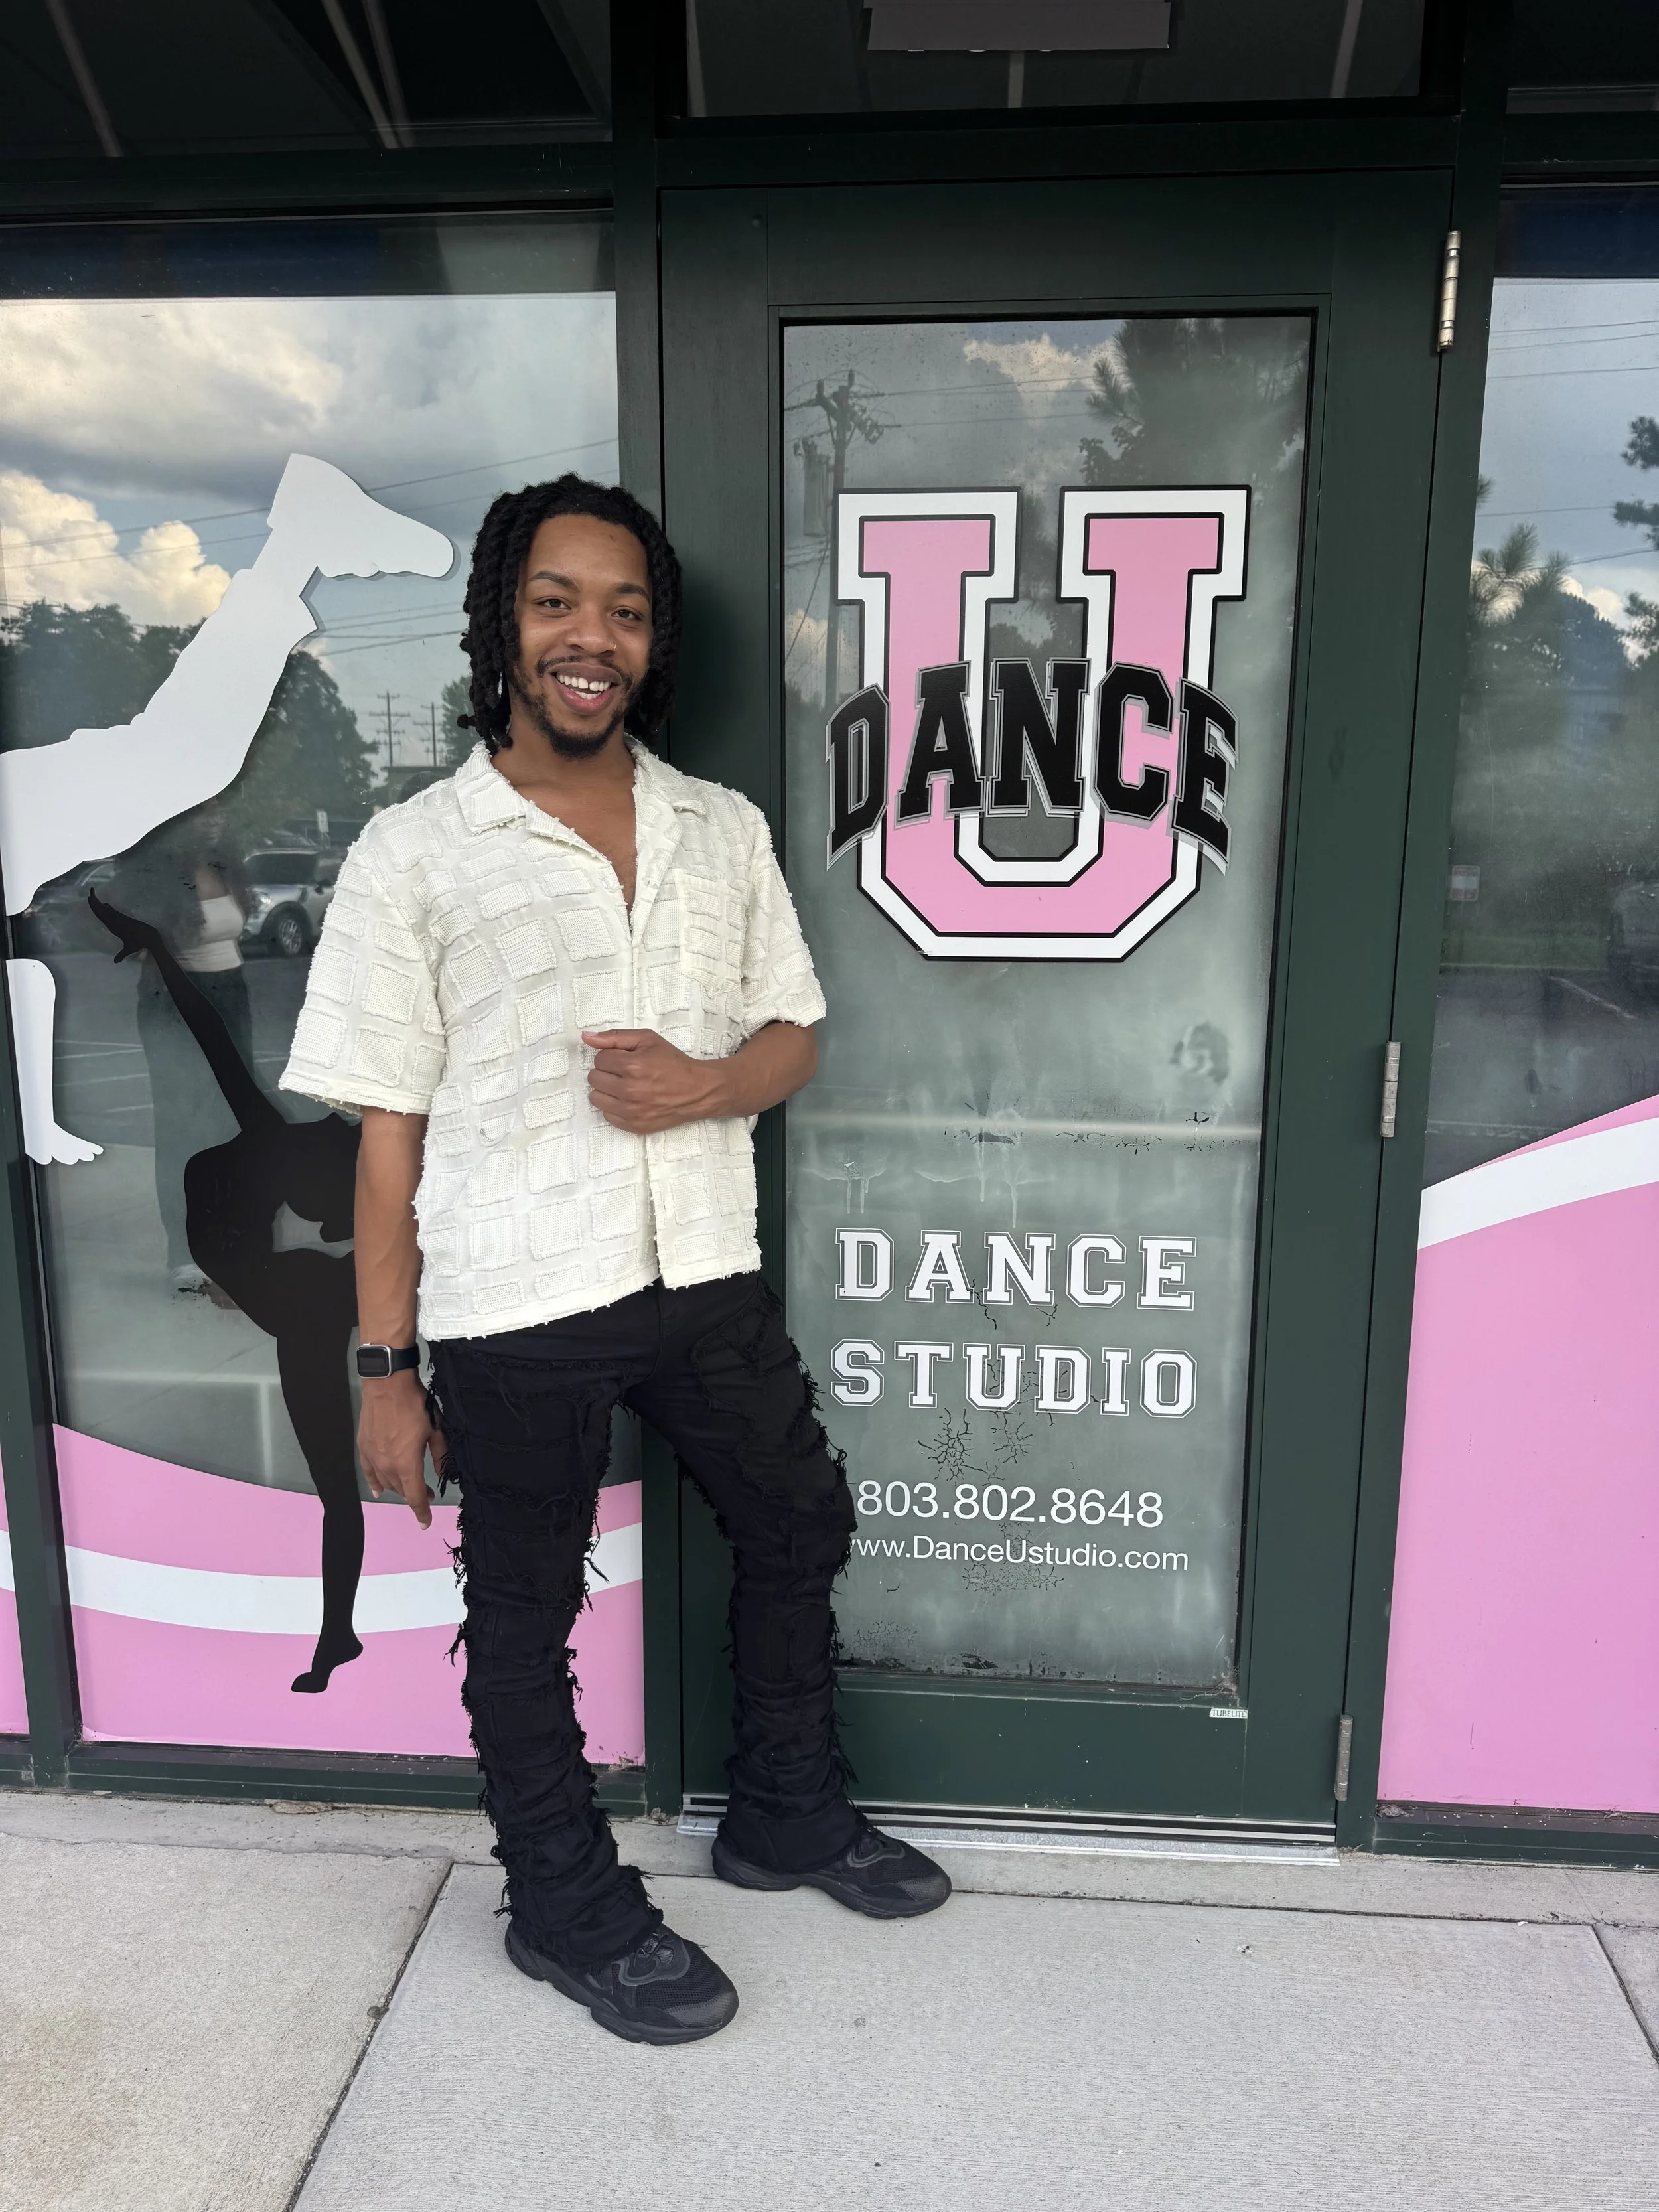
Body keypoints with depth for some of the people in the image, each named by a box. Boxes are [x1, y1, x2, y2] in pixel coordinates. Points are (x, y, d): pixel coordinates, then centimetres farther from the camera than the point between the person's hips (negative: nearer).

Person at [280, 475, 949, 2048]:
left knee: (798, 1524, 19)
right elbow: (389, 1130, -6)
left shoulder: (722, 829, 5)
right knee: (525, 1613, 12)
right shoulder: (413, 856, -7)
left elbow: (792, 1036, 10)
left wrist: (704, 1084, -14)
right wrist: (386, 1368, -5)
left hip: (704, 1273, 5)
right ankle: (568, 1909, 37)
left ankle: (786, 1812, 45)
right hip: (513, 1308, -4)